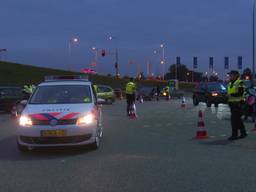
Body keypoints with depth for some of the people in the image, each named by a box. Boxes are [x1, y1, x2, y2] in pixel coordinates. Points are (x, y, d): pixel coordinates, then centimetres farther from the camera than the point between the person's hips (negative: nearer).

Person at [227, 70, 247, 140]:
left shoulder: (240, 83, -10)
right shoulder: (230, 84, 18)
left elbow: (240, 93, -20)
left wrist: (231, 95, -24)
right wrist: (227, 96, 9)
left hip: (237, 103, -9)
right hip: (232, 103, 9)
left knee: (234, 119, -11)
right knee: (238, 119, 14)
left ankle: (234, 135, -7)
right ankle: (243, 133, 24)